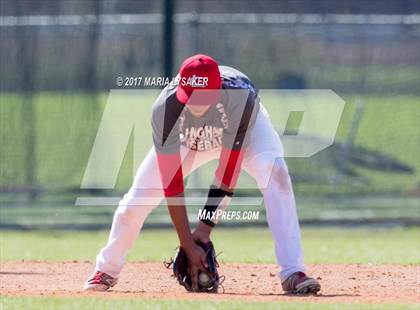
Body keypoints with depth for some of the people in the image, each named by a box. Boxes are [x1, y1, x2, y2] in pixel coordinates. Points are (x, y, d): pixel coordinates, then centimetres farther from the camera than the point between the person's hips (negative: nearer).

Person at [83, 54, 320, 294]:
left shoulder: (241, 97, -43)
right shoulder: (165, 109, -38)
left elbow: (229, 172, -35)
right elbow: (171, 183, -35)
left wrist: (206, 226, -35)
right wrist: (188, 245, -37)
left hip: (245, 128, -1)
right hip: (187, 139, 2)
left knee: (274, 171, -31)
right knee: (137, 200, -6)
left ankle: (292, 273, -31)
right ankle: (107, 270, 23)